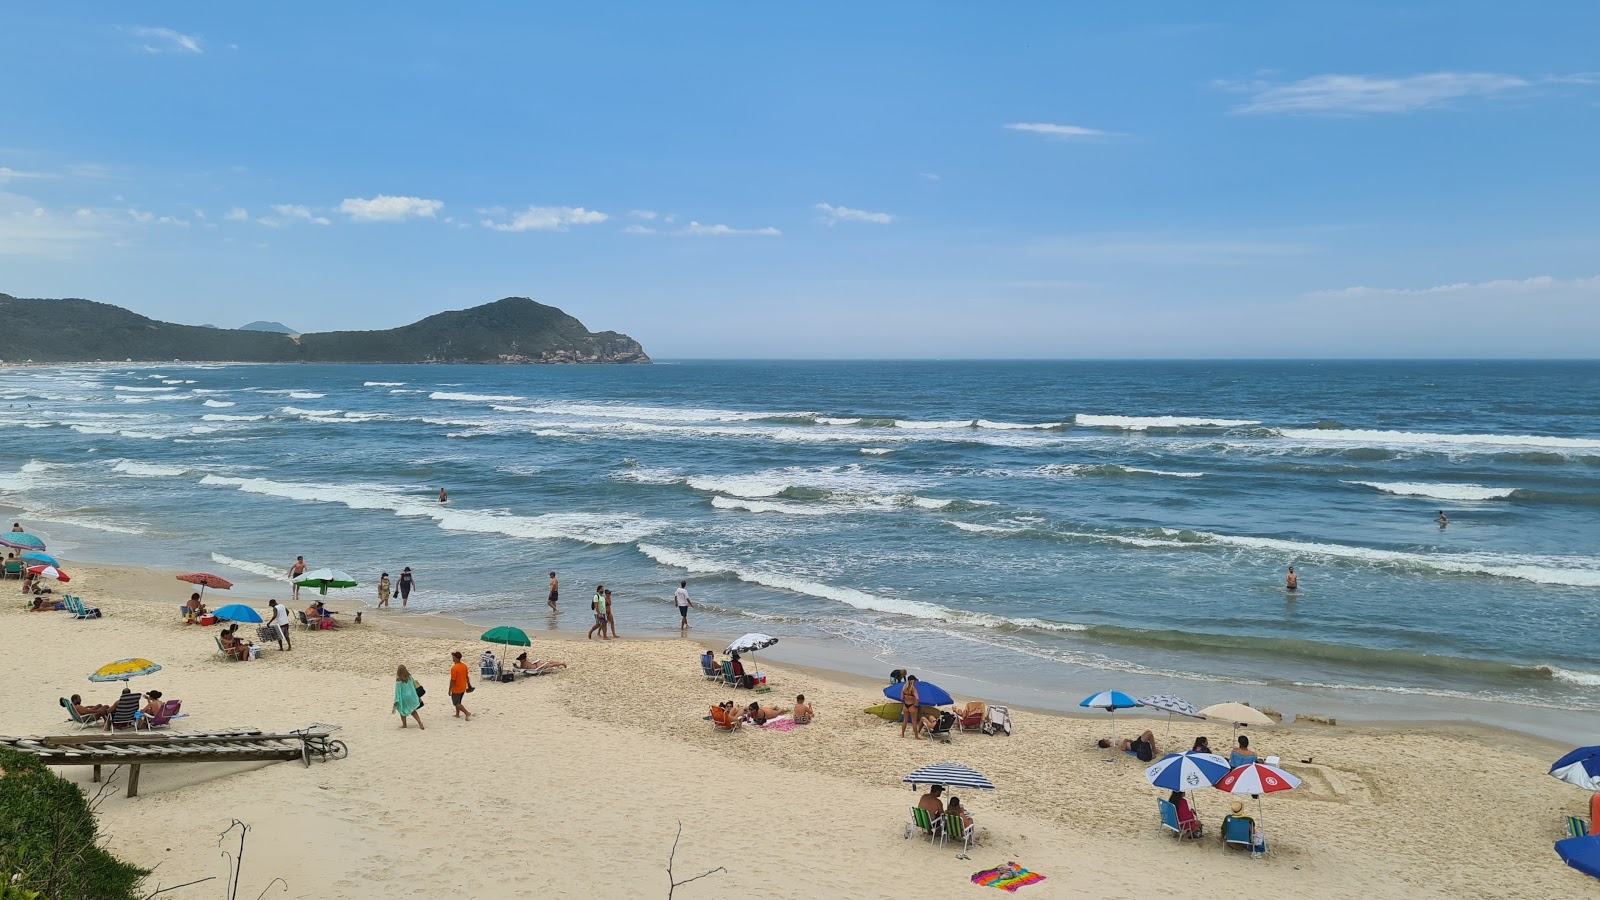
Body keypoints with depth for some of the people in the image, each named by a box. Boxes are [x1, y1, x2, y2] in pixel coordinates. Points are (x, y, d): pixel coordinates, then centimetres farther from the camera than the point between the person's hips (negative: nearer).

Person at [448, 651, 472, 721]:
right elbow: (466, 676, 8)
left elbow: (453, 680, -22)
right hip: (463, 688, 7)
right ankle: (457, 714, 33)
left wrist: (450, 690, -13)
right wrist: (468, 684, 20)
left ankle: (467, 713, -7)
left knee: (456, 703, 5)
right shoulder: (464, 665, -3)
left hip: (456, 689, -7)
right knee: (458, 702, 24)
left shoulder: (454, 668, -25)